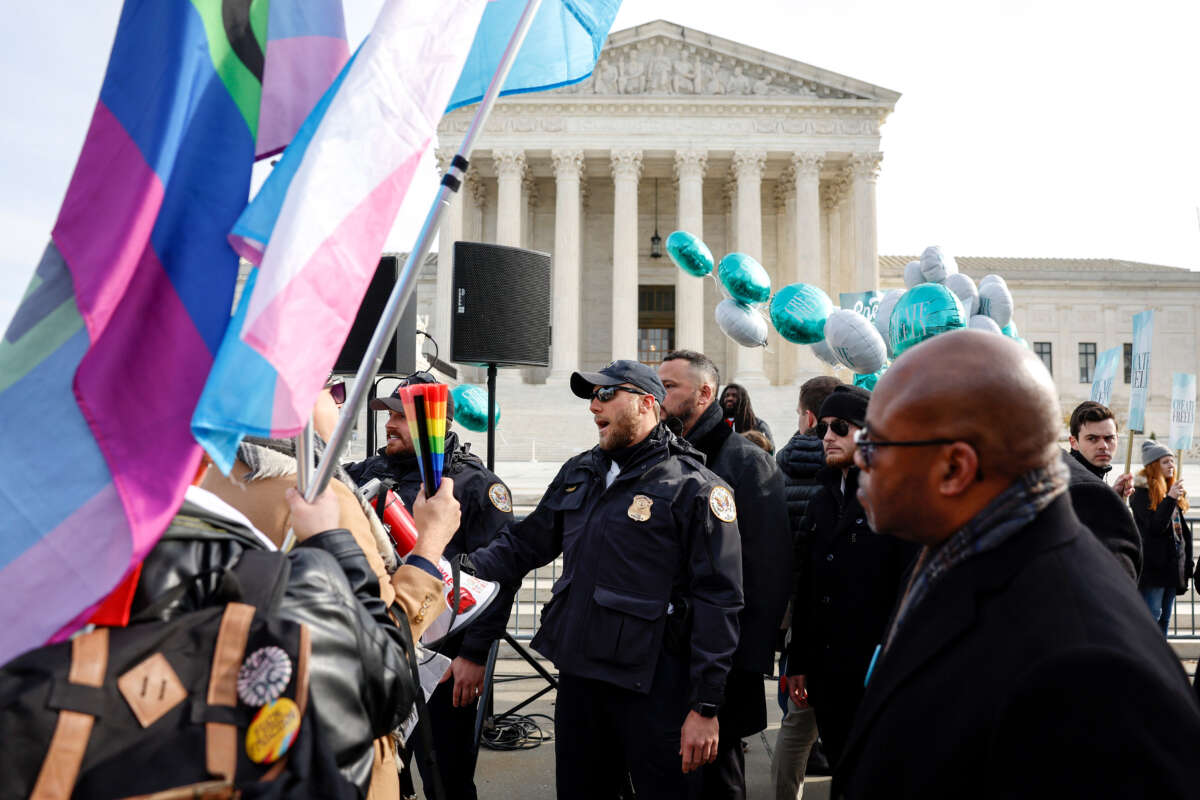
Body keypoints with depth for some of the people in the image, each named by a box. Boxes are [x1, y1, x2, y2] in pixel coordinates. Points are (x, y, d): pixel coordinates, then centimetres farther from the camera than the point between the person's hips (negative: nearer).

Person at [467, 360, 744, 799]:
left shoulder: (695, 488, -10)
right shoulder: (578, 473, 11)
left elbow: (717, 603, -13)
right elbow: (525, 542, 17)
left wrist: (706, 707, -14)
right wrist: (466, 567, -2)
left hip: (653, 690, -6)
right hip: (577, 676, 6)